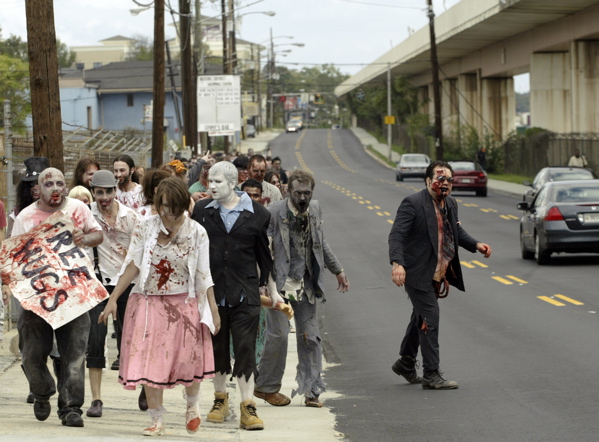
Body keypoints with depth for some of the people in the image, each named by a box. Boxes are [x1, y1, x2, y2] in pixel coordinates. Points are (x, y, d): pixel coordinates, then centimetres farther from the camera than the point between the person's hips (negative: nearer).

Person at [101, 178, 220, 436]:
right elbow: (132, 266, 0)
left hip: (184, 305, -1)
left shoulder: (196, 232, -2)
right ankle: (157, 421, 9)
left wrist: (213, 310, -4)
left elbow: (203, 275, 0)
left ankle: (192, 405, 28)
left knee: (188, 360, -3)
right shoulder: (145, 227, -1)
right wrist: (113, 299, -4)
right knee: (149, 361, -2)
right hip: (149, 304, 1)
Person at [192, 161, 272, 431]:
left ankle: (247, 407, -2)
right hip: (211, 290, 2)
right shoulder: (202, 210, 4)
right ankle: (220, 399, 26)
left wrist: (263, 284, 11)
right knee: (216, 346, 10)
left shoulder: (256, 214, 0)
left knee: (245, 349, -5)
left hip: (244, 292, -2)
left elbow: (263, 253, 10)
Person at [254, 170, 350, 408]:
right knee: (278, 334, -6)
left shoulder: (315, 209, 6)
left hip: (305, 284, 5)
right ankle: (266, 387, 11)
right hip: (280, 282, -5)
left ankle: (312, 391, 9)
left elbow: (321, 244, 21)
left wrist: (337, 270, 25)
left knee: (310, 337, 4)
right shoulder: (274, 213, -12)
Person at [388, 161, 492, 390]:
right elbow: (396, 235, -23)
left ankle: (406, 362, 37)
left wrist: (476, 245, 5)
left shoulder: (450, 204, 8)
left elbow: (457, 231, 23)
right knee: (430, 318, -9)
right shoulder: (413, 203, -17)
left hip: (437, 275, 8)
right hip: (418, 273, -8)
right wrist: (397, 263, -37)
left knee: (421, 318, 20)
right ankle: (431, 375, -4)